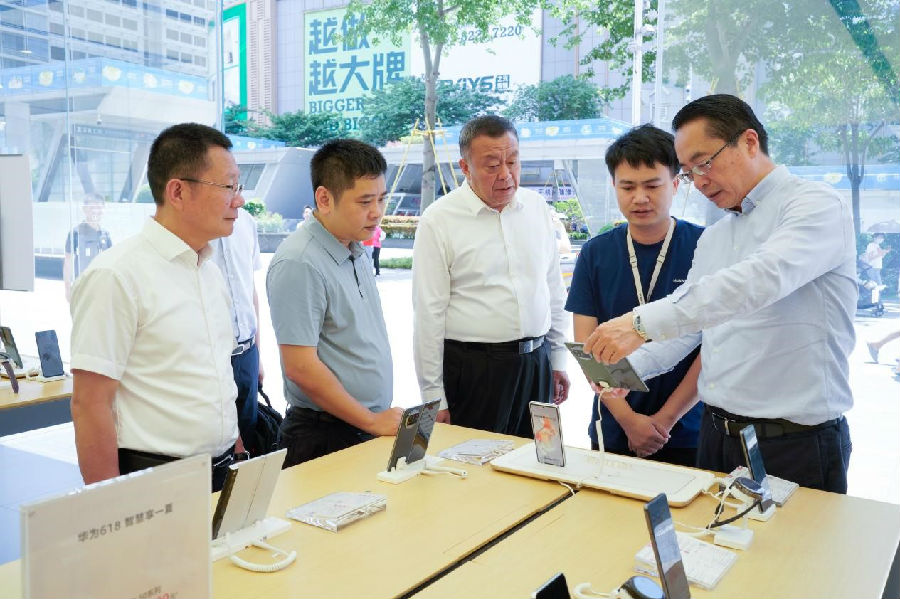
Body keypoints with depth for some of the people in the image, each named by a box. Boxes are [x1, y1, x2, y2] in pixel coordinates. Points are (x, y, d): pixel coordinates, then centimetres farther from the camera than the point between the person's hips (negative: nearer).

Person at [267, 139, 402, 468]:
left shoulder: (355, 252, 9)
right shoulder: (299, 264, -19)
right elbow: (301, 368, -22)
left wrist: (381, 417, 11)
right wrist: (371, 421, -15)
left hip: (374, 425, 8)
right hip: (325, 439, -8)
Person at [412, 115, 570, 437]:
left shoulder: (537, 208, 7)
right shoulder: (438, 220, -7)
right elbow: (428, 316, -8)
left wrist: (558, 359, 14)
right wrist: (434, 398, -9)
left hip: (537, 362, 5)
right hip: (472, 370, -4)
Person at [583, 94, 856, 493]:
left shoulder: (818, 206, -11)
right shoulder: (712, 238, 15)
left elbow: (761, 279, -29)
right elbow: (686, 323, 14)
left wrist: (643, 323, -35)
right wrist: (631, 366, -5)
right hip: (715, 435, 7)